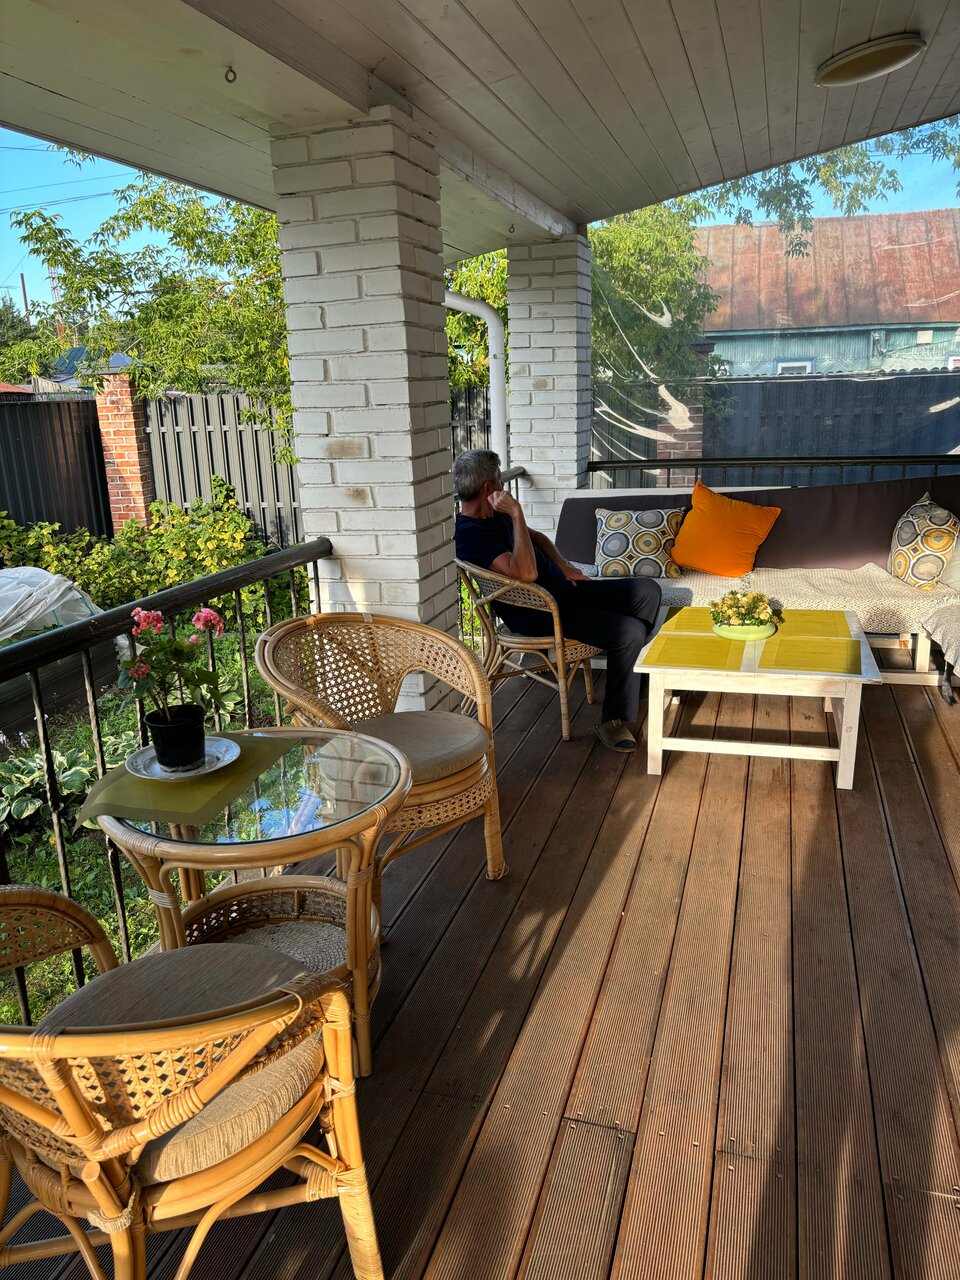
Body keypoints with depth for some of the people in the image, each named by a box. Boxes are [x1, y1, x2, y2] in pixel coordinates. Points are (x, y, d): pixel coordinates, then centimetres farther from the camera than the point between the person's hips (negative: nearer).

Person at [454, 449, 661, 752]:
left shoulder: (495, 515, 9)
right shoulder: (470, 535, -22)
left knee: (647, 590, 1)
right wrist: (516, 514, -30)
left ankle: (633, 675, 18)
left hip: (561, 587, 10)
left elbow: (535, 536, 26)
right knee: (629, 631, -23)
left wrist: (564, 566, 10)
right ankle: (613, 721, -8)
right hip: (538, 613, -10)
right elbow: (526, 573, -34)